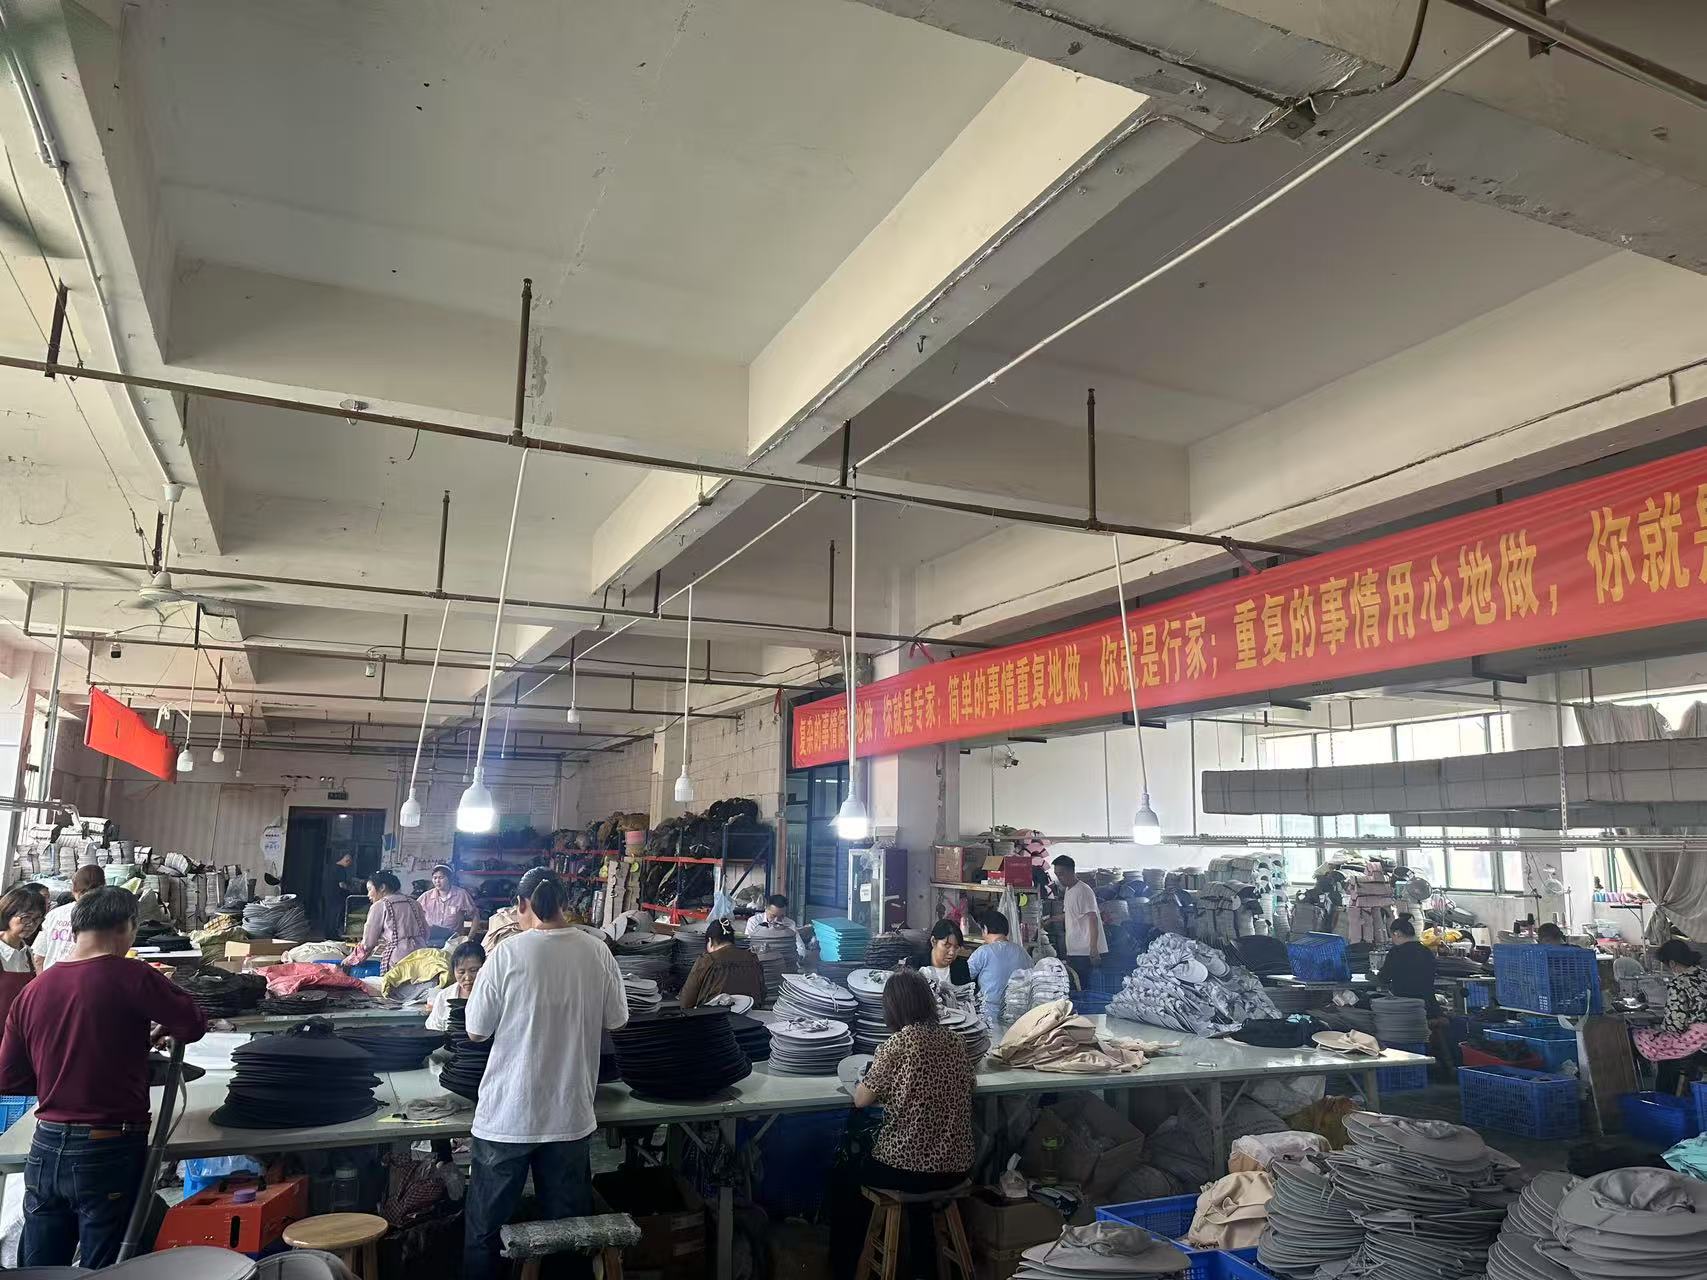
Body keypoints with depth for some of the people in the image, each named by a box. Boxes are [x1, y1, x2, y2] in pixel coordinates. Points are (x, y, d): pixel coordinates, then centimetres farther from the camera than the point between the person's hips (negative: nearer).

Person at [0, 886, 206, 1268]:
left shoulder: (31, 991, 2)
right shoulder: (129, 976, -14)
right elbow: (192, 1025, -10)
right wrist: (158, 1028, 10)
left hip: (46, 1150, 5)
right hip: (110, 1152, -5)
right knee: (100, 1270, 7)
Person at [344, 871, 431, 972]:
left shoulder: (379, 906, 2)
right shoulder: (413, 903, 17)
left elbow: (368, 942, 3)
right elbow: (425, 933, 16)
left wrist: (349, 960, 17)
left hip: (398, 961, -6)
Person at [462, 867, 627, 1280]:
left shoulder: (508, 954, -14)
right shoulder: (597, 952, -6)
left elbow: (476, 1031, -6)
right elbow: (616, 1021, 4)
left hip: (508, 1116, -2)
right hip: (571, 1114, 3)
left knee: (484, 1229, 16)